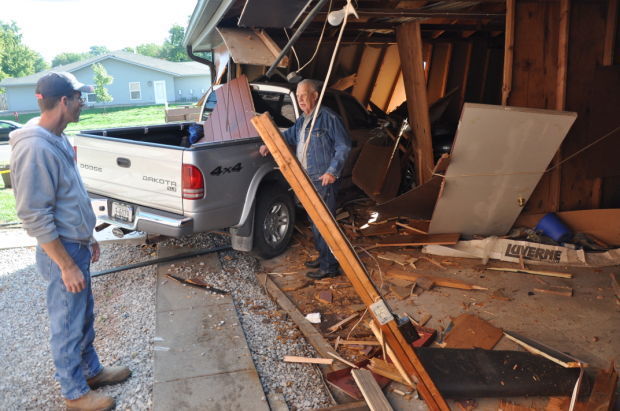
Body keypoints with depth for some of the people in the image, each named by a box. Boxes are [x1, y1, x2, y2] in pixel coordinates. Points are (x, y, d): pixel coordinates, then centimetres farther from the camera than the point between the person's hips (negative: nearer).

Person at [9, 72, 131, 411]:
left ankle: (92, 370, 41)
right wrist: (67, 265, -21)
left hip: (76, 244, 9)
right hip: (61, 252, -9)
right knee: (68, 325, 8)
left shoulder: (57, 139, 6)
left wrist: (88, 238, 20)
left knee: (84, 317, 22)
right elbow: (35, 217, -24)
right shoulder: (35, 148, -24)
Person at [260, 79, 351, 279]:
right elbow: (288, 136, 31)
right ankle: (323, 256, 31)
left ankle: (330, 266, 3)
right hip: (307, 180, 9)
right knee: (315, 221, 17)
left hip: (323, 181, -9)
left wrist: (332, 171, -20)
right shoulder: (302, 121, 16)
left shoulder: (328, 117, -11)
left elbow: (344, 146, -13)